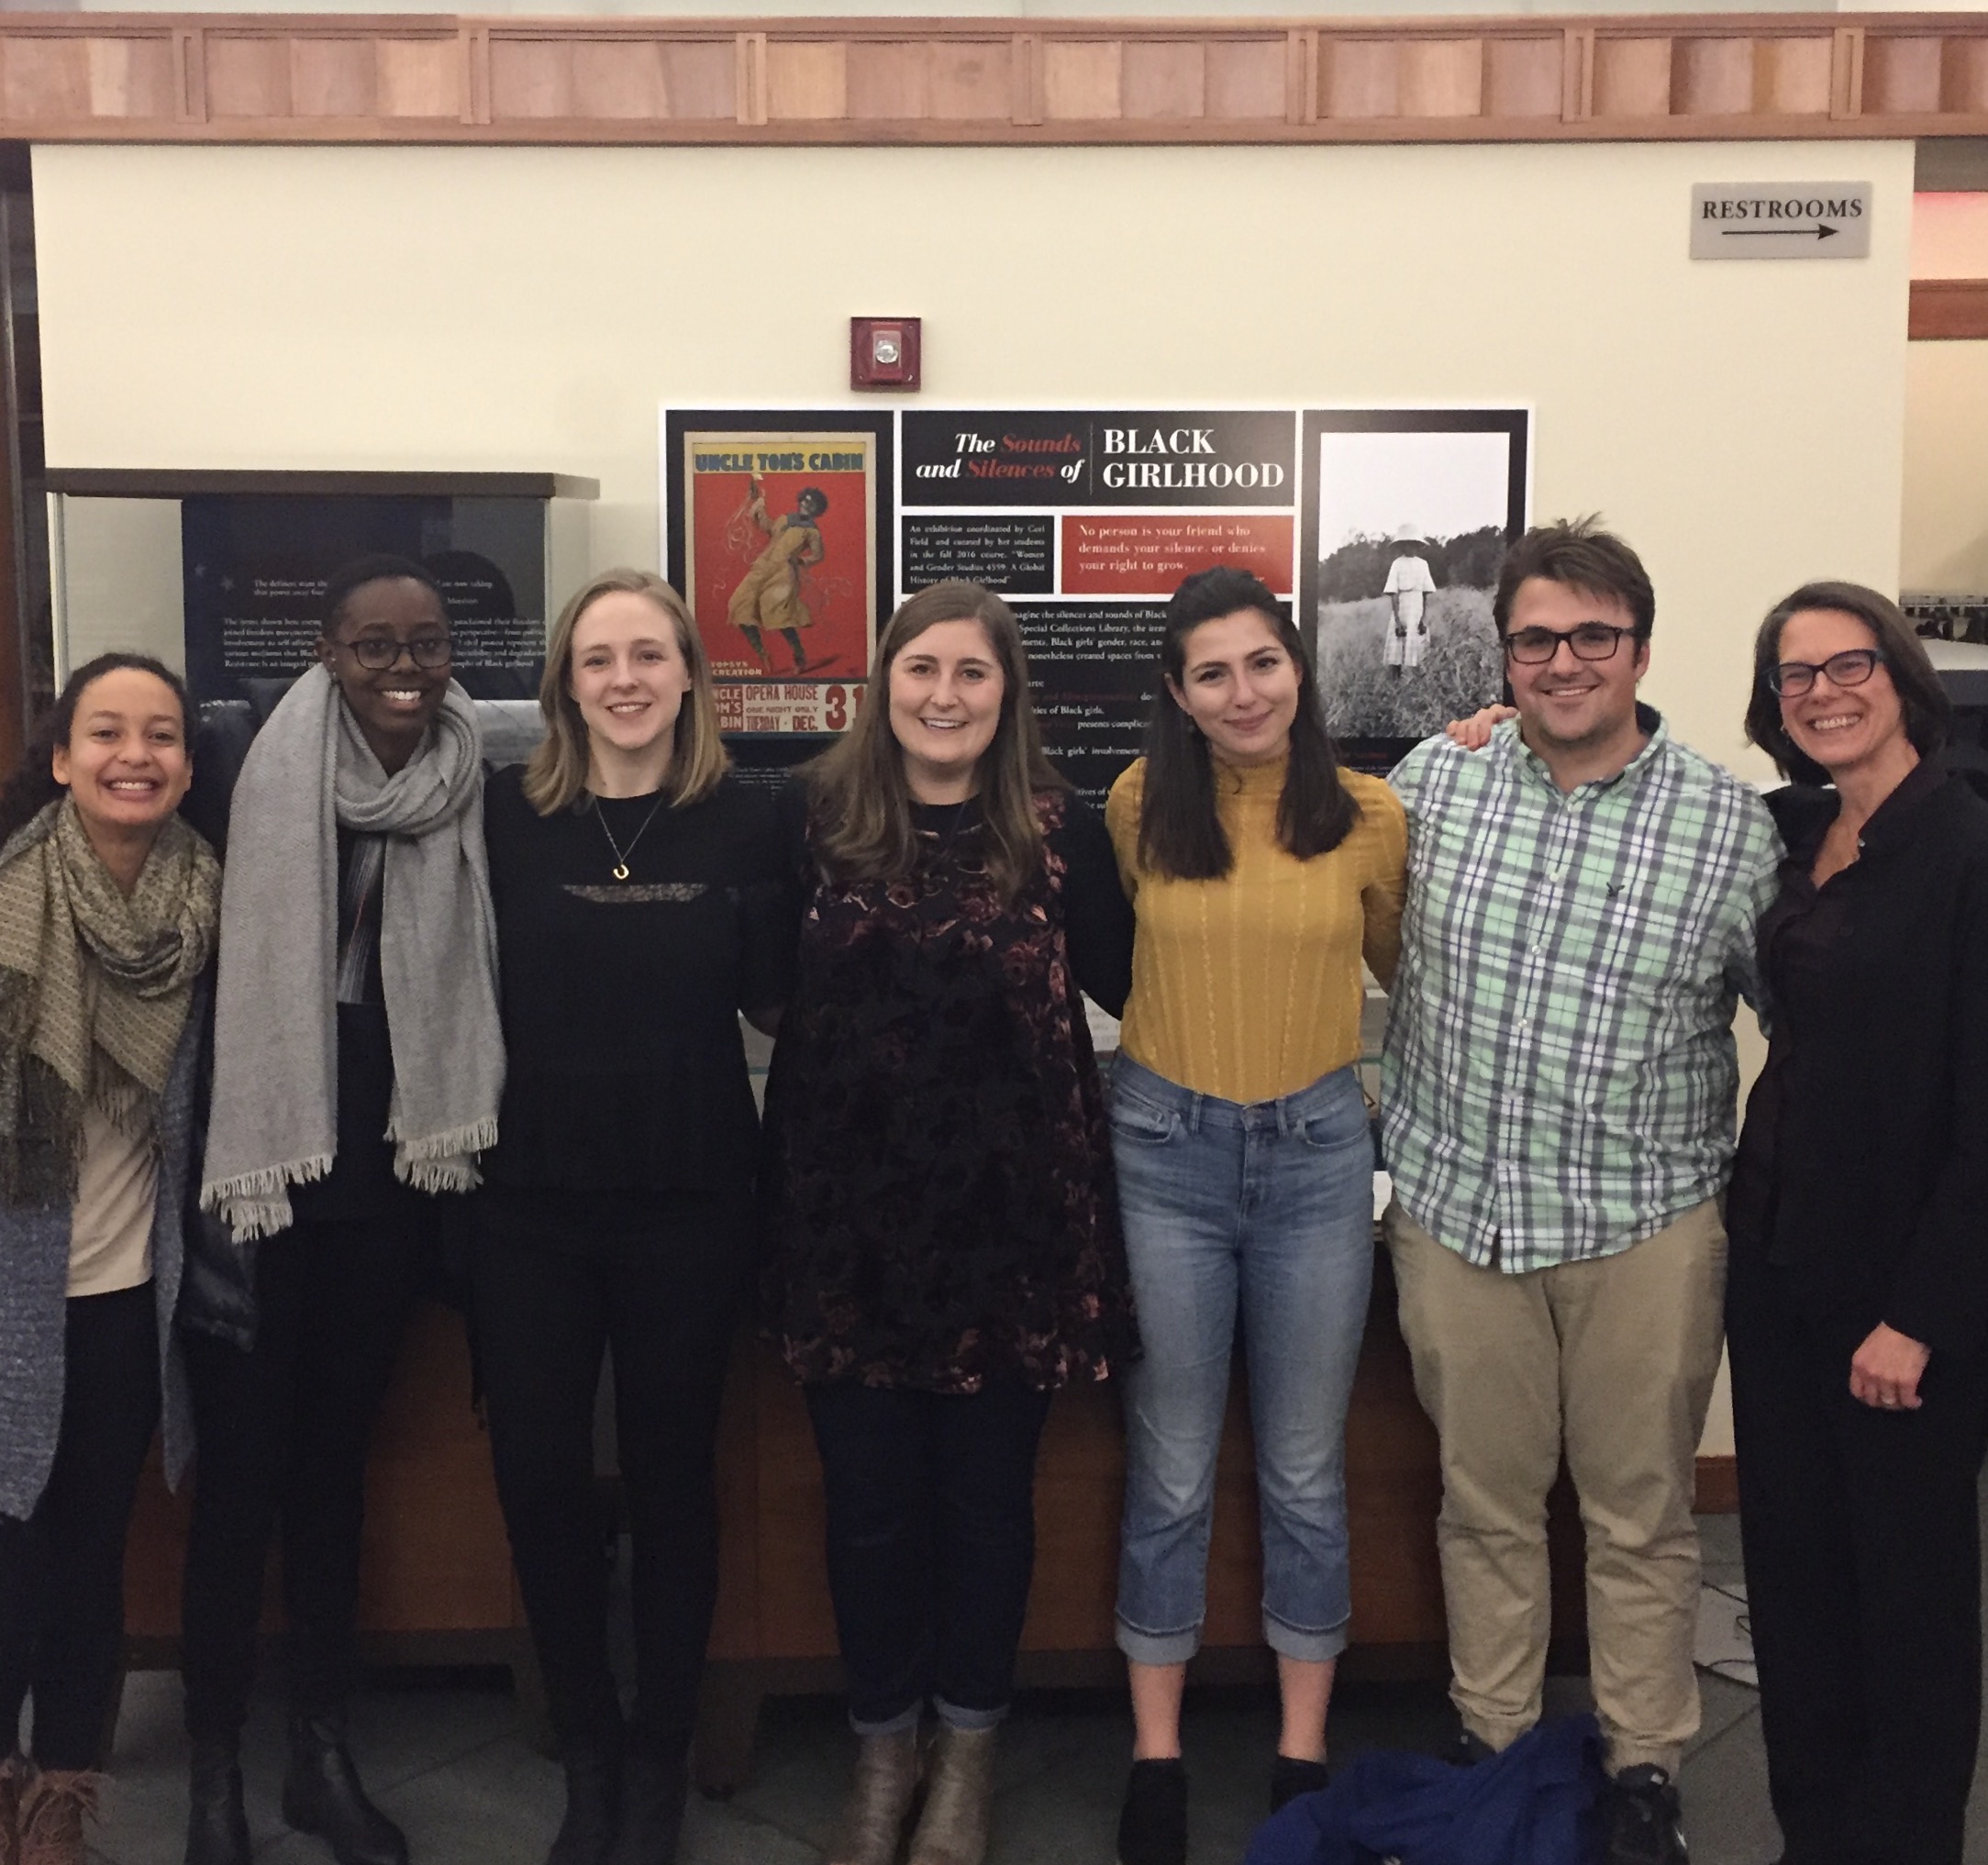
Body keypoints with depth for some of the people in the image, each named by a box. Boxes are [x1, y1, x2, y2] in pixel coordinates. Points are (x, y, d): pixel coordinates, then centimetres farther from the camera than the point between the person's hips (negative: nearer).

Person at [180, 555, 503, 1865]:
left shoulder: (474, 796, 0)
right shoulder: (254, 783, -8)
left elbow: (490, 978, 7)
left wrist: (468, 1146, 2)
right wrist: (211, 1160, -9)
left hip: (392, 1176, 3)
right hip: (261, 1170, -3)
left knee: (338, 1455, 15)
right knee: (241, 1466, 3)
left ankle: (323, 1747, 27)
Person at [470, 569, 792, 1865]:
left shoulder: (744, 824, -2)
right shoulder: (508, 816, -2)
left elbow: (772, 1003, 4)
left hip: (690, 1204, -1)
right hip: (533, 1200, 1)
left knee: (672, 1477, 11)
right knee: (540, 1477, 8)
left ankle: (660, 1761, 30)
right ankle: (587, 1748, 30)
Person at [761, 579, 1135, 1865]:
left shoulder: (1060, 829, -1)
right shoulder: (813, 817, 0)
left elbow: (1127, 984, -2)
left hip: (1011, 1201, 0)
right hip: (853, 1201, 1)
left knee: (988, 1485, 12)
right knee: (870, 1489, 11)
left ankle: (969, 1743, 33)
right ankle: (884, 1743, 33)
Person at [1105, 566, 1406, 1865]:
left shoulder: (1370, 815, -3)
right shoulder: (1140, 809, -3)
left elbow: (1405, 964, 15)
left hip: (1315, 1149, 0)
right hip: (1165, 1146, 0)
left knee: (1307, 1474, 11)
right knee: (1171, 1473, 9)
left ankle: (1304, 1756, 28)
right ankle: (1157, 1759, 25)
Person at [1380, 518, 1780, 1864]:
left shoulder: (1733, 826, -5)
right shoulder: (1432, 782, -1)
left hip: (1646, 1228, -1)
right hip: (1457, 1212, 2)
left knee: (1643, 1513, 12)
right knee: (1485, 1504, 15)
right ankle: (1491, 1744, 34)